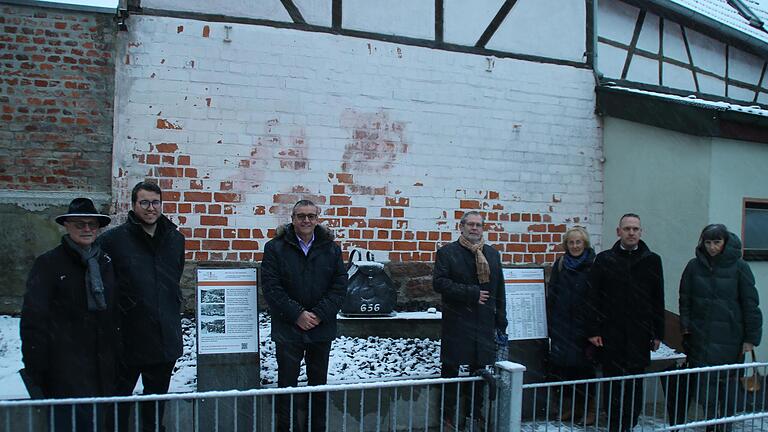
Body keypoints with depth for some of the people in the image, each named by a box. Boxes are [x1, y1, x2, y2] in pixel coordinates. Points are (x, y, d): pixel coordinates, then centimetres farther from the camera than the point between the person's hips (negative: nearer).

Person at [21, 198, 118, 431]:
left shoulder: (105, 262, 12)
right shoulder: (48, 264, -2)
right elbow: (33, 319, -6)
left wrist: (115, 357, 10)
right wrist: (35, 368, -9)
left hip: (102, 367, 5)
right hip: (66, 369, -4)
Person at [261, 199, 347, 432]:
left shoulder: (331, 249, 4)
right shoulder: (275, 248, -3)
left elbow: (340, 285, 0)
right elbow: (271, 287, -9)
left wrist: (320, 314, -10)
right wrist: (297, 314, -15)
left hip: (322, 328, 3)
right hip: (288, 329, -2)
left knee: (319, 382, 13)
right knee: (287, 382, 4)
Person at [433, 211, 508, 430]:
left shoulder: (492, 254, 13)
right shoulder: (447, 252, -1)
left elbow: (499, 290, 14)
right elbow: (439, 282, -13)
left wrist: (501, 322, 10)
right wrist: (471, 293, -16)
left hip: (484, 323, 4)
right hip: (456, 322, -4)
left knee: (479, 367, 10)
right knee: (451, 368, 1)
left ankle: (475, 414, 24)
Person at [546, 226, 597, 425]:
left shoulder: (593, 266, -3)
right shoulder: (560, 265, 7)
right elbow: (551, 296, 9)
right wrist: (551, 325, 4)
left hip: (584, 325, -3)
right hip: (562, 325, 3)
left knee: (584, 364, 2)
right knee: (564, 364, 4)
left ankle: (589, 407, 14)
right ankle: (570, 404, 18)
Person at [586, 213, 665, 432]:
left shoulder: (652, 260, 7)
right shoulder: (604, 260, 3)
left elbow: (658, 300, 9)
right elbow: (592, 297, 1)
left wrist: (658, 333, 6)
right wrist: (593, 330, -4)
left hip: (639, 334, 1)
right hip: (611, 334, 0)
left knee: (634, 383, 3)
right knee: (612, 381, 4)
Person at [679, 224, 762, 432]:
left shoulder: (738, 266, -3)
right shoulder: (695, 266, 4)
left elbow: (750, 304, -2)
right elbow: (685, 299, 9)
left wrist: (751, 337, -4)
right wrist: (686, 327, 1)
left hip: (730, 337, -1)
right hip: (700, 337, 2)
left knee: (728, 383, 6)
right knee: (705, 383, 0)